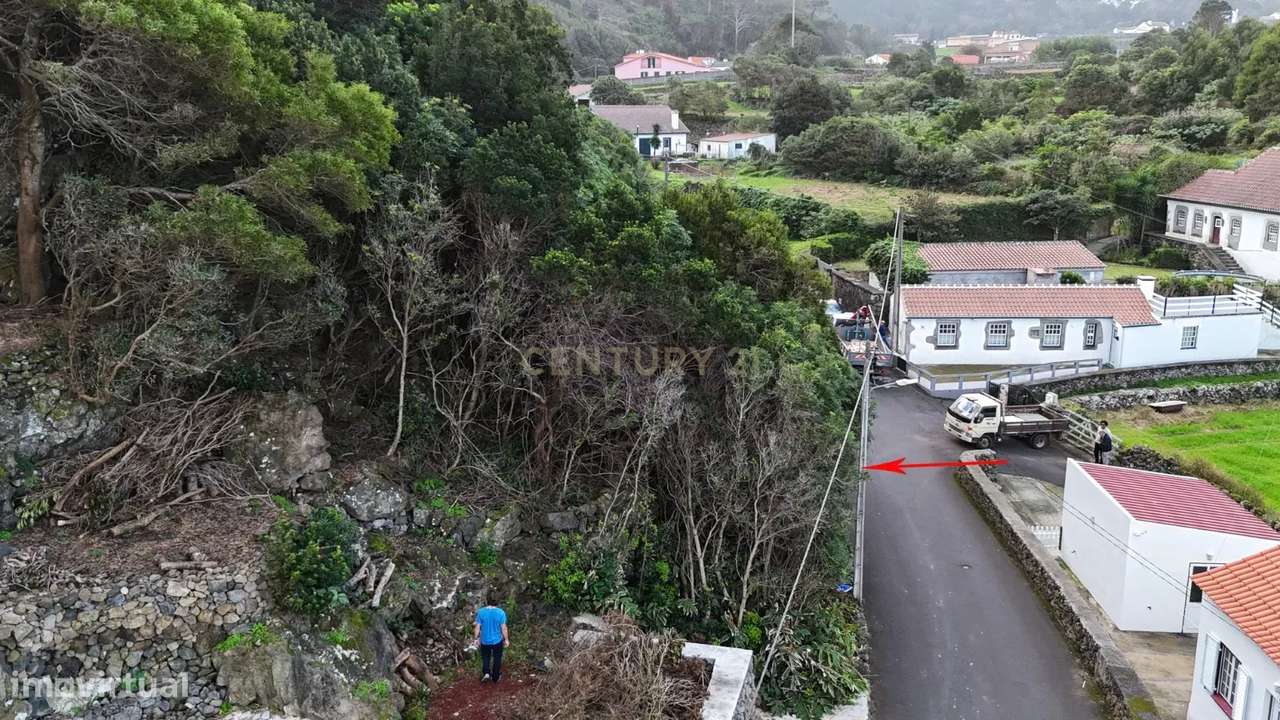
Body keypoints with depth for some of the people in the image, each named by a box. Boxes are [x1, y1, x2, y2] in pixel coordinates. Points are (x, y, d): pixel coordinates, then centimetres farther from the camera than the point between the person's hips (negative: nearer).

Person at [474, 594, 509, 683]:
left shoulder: (481, 612, -18)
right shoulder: (501, 612, -21)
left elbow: (477, 627, -10)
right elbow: (504, 628, -13)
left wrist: (476, 638, 7)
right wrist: (506, 639, 2)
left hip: (485, 641, 1)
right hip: (497, 640, -1)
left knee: (485, 656, 26)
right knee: (497, 658, 20)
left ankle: (486, 673, 10)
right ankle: (495, 677, 33)